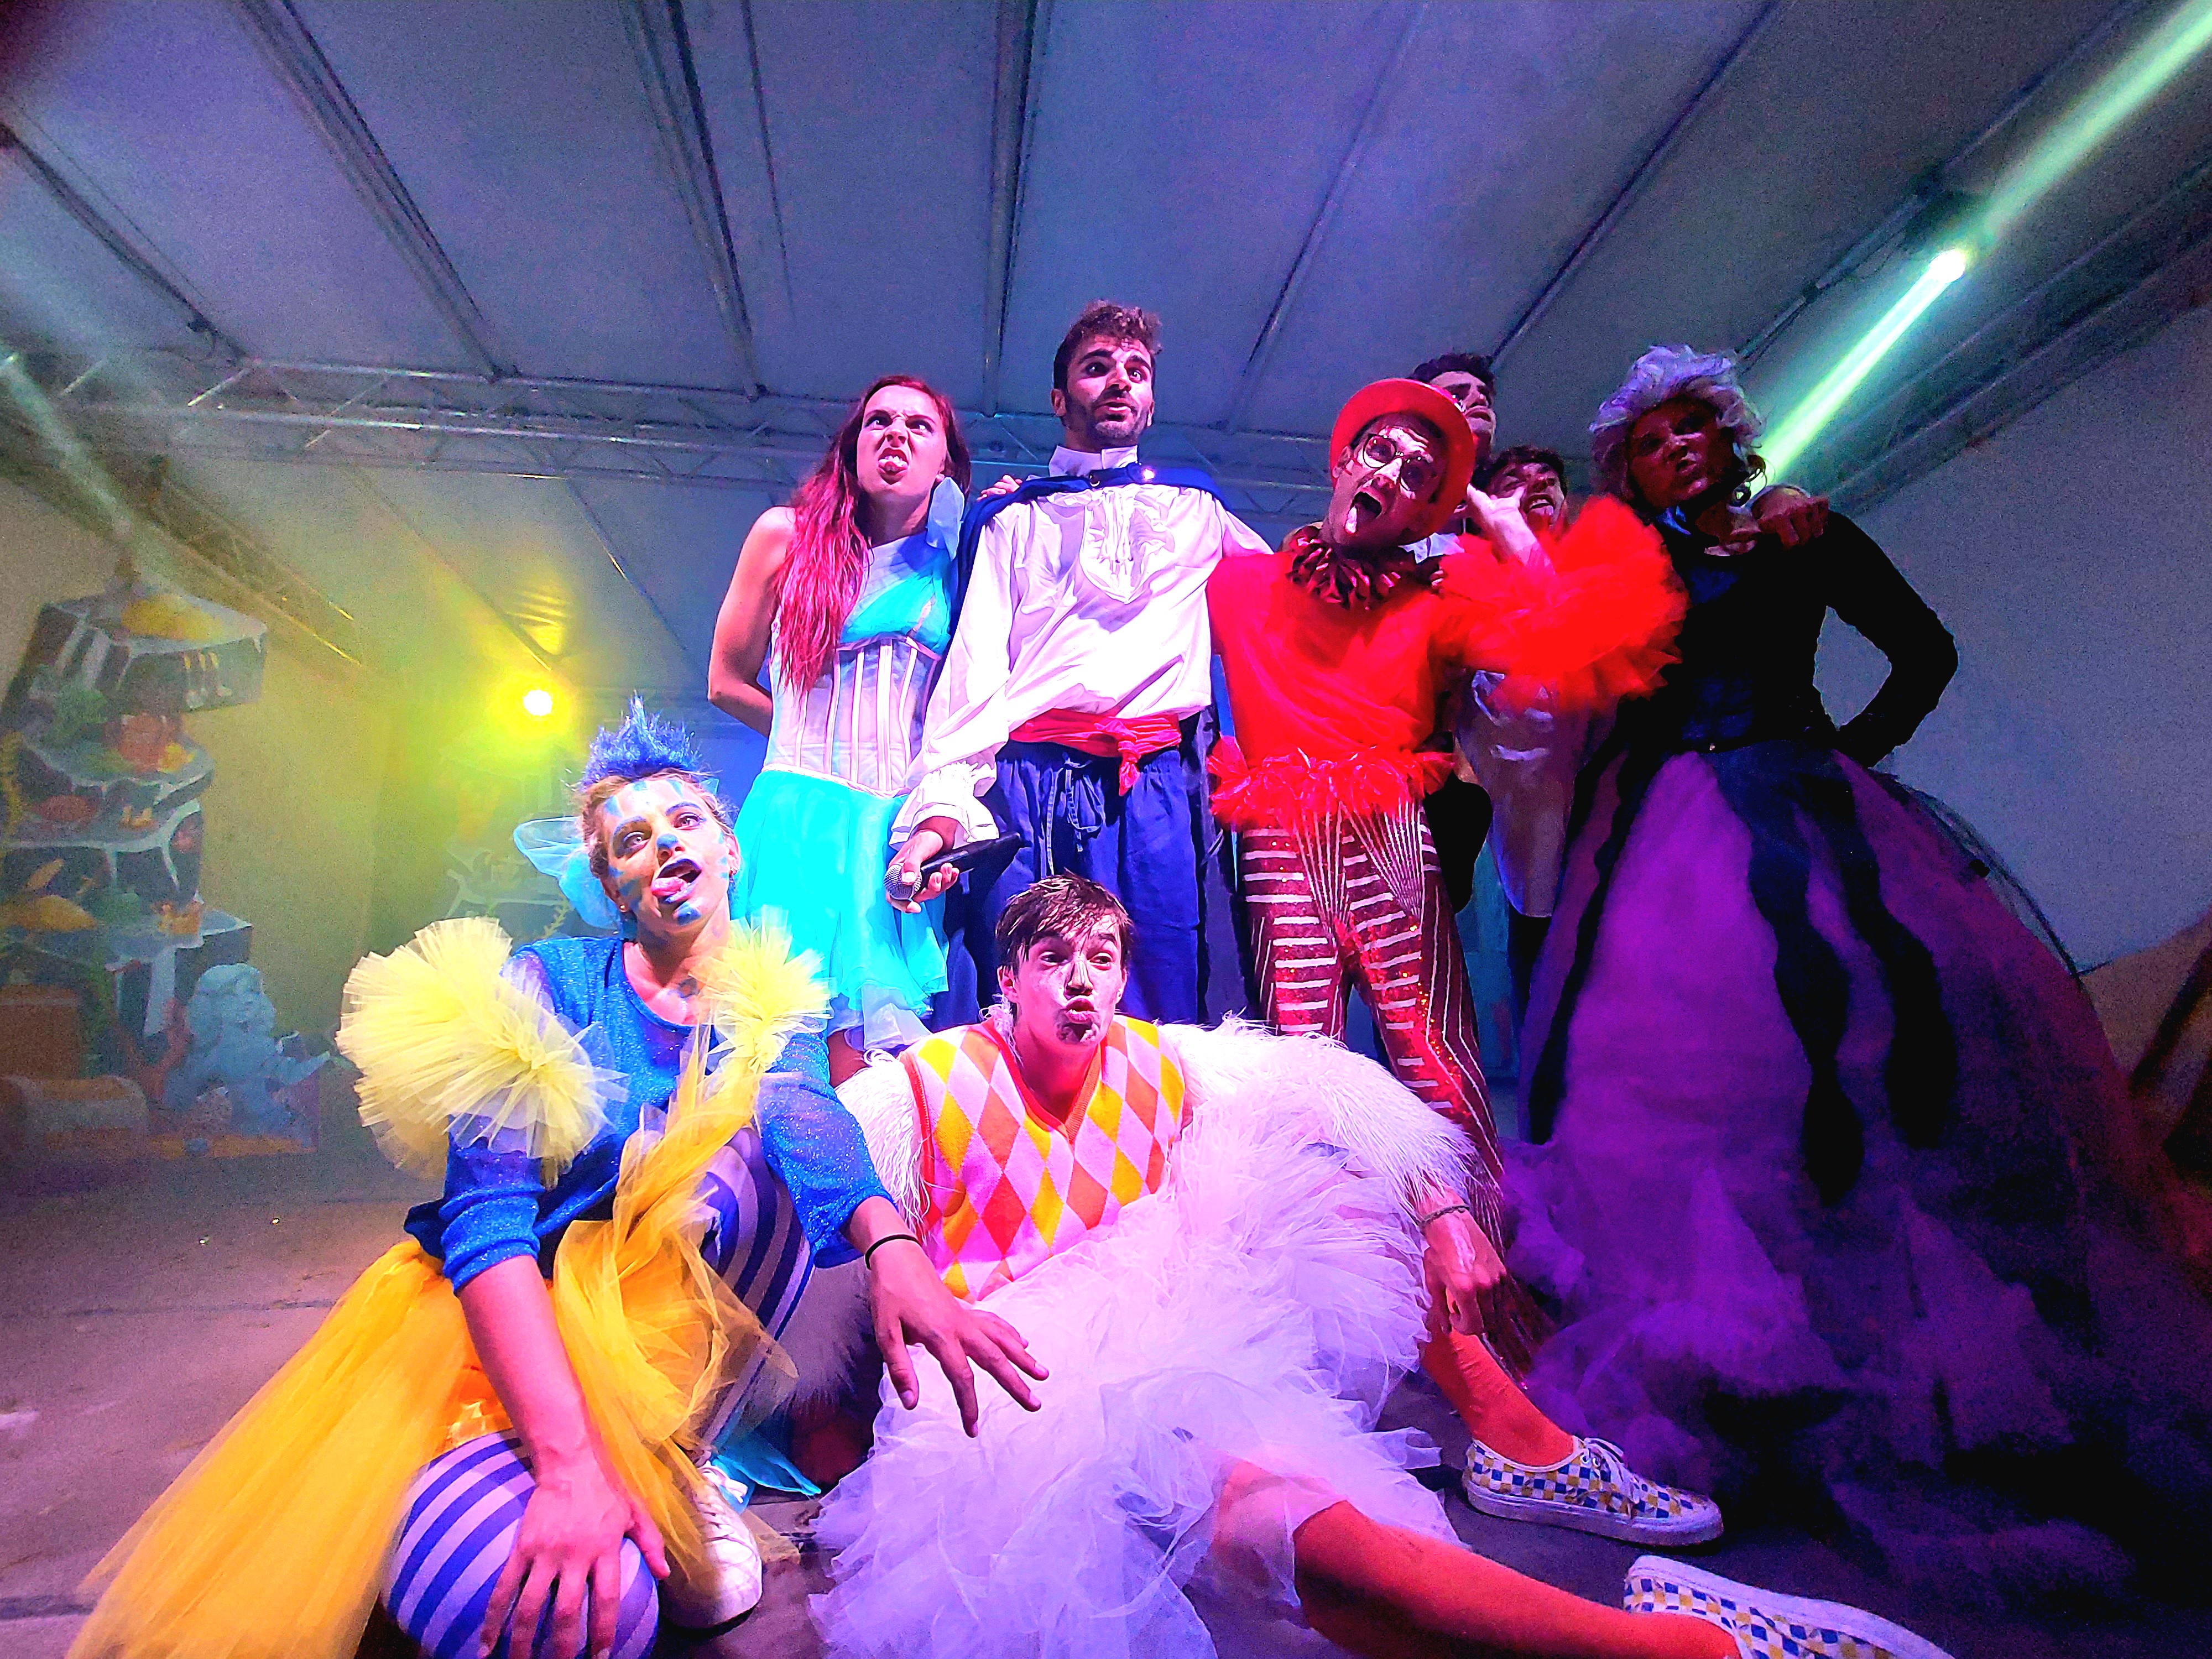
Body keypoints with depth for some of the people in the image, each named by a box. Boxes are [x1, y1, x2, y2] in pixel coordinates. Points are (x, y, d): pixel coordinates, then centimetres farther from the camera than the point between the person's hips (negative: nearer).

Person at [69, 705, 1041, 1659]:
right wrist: (570, 1459, -32)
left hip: (677, 1326, 3)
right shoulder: (547, 985, -8)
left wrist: (893, 1251, -45)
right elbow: (487, 1213, -20)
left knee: (744, 1151, -27)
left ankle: (673, 1464, -9)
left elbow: (811, 1124, -22)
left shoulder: (773, 1009, 1)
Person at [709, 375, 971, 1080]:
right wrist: (820, 740, 12)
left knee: (876, 1057, -4)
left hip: (909, 825, 1)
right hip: (804, 814, -1)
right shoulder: (786, 534, 10)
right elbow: (727, 682, 16)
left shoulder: (960, 563, 12)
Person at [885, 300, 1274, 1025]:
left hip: (1156, 783, 1)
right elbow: (974, 665, 8)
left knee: (1157, 1015, -6)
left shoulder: (1196, 509, 26)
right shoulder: (1014, 519, 21)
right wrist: (941, 807, -7)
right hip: (1027, 781, 0)